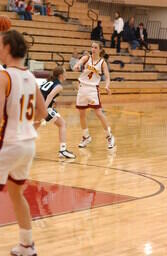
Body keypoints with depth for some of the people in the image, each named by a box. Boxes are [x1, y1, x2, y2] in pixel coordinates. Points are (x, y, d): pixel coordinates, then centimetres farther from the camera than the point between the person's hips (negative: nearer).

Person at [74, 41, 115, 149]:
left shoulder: (102, 62, -3)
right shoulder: (86, 58, 1)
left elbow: (107, 76, -9)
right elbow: (79, 63, -20)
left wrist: (107, 86, -30)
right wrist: (77, 66, -45)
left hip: (93, 89, -3)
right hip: (83, 87, 3)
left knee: (99, 112, -11)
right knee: (82, 114, 8)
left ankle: (109, 136, 2)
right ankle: (86, 137, 25)